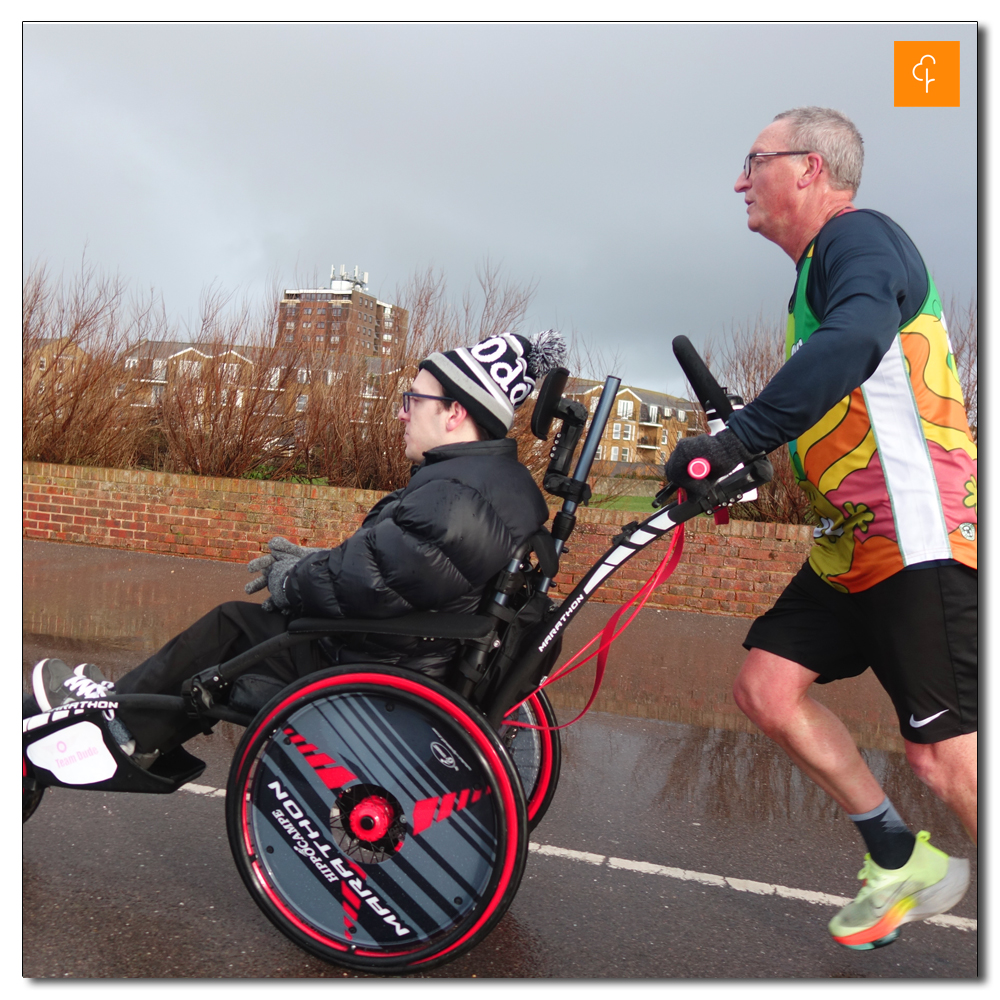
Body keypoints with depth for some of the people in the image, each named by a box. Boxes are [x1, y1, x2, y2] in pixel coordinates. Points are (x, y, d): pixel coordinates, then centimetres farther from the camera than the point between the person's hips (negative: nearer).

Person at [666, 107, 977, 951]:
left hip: (922, 535, -9)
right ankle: (902, 861, 17)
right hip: (856, 543, 9)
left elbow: (855, 340, -32)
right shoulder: (818, 274, 20)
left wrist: (738, 439, -34)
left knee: (945, 752, -9)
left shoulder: (858, 235, -9)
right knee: (767, 684, 4)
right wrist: (741, 453, 22)